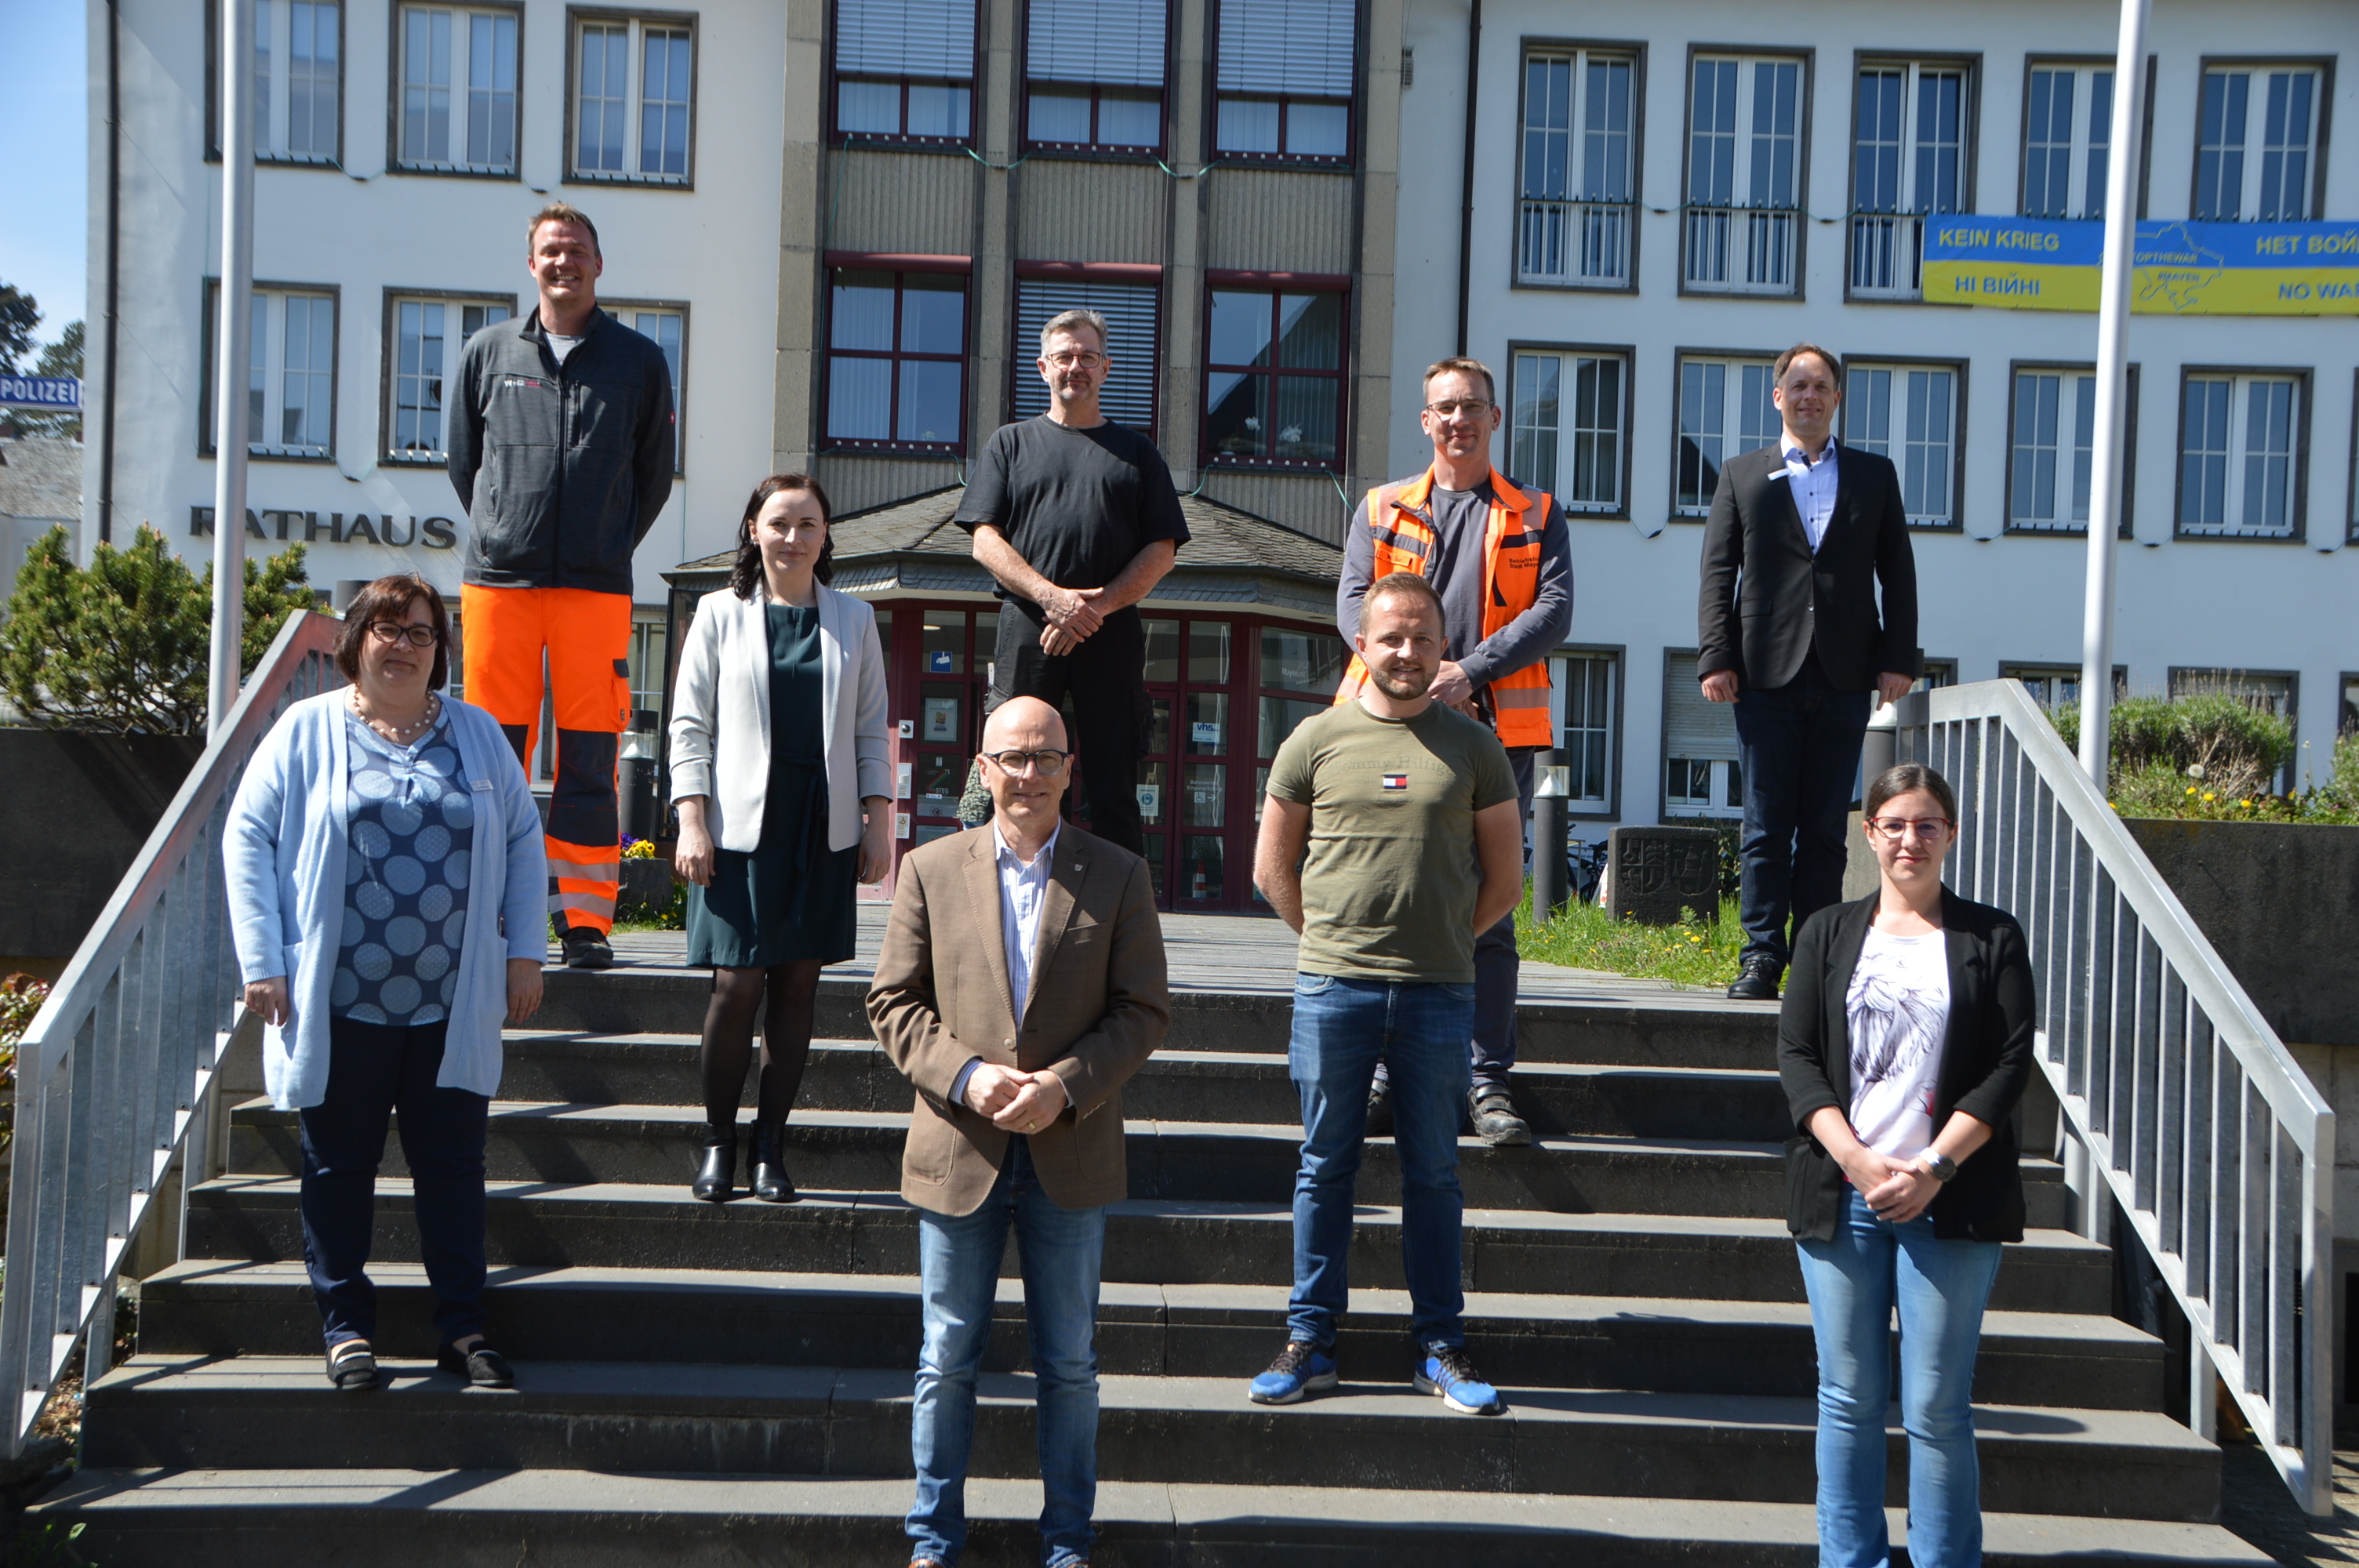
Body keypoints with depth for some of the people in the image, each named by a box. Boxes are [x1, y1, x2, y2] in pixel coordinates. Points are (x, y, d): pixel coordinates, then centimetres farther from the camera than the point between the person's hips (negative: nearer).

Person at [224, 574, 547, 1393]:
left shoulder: (478, 734, 10)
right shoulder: (306, 730, 2)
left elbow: (523, 840, 12)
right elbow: (248, 838, 1)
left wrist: (525, 950, 5)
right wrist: (262, 960, -6)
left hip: (452, 1005, 2)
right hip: (339, 1003, -1)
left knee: (453, 1163, 5)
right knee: (339, 1165, 7)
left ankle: (462, 1326, 15)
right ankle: (346, 1325, 20)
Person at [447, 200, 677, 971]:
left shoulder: (638, 361, 9)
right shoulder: (487, 352, 11)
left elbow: (655, 474, 14)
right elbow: (462, 460, 19)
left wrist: (608, 547, 10)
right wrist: (502, 536, 14)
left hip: (597, 588, -1)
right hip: (498, 581, 1)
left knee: (590, 759, -1)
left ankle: (585, 915, 5)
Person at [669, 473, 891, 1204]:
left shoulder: (854, 620, 12)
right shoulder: (720, 614, 6)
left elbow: (871, 731, 12)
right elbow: (689, 724, 4)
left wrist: (879, 823, 5)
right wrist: (692, 822, -5)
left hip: (823, 828, 2)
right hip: (742, 824, -2)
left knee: (799, 981, 2)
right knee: (737, 984, -6)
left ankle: (770, 1146, 11)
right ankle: (719, 1141, 10)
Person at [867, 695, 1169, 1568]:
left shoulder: (1119, 878, 2)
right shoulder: (930, 871, 3)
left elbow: (1143, 1010, 0)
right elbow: (893, 1002, 1)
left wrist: (1066, 1085, -14)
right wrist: (966, 1075, -14)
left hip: (1071, 1159, 0)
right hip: (959, 1153, 0)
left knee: (1069, 1365, 9)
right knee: (947, 1361, 8)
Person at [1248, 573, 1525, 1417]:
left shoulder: (1474, 748, 7)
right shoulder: (1315, 740, 6)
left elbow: (1504, 879, 12)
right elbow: (1272, 868, 12)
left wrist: (1440, 939, 10)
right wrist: (1332, 938, 10)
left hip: (1439, 993, 0)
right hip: (1332, 989, 0)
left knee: (1432, 1173, 6)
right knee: (1326, 1166, 6)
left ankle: (1441, 1349, 15)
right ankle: (1310, 1343, 15)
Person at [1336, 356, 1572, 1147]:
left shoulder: (1537, 516, 13)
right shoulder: (1382, 508, 17)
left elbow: (1553, 609, 0)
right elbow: (1354, 603, 6)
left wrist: (1468, 672, -12)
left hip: (1495, 729, -1)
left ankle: (1488, 1082, 3)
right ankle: (1384, 1073, 8)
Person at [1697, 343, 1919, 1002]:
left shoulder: (1874, 475, 14)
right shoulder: (1742, 476, 12)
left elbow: (1897, 573, 11)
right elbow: (1718, 575, 6)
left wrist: (1899, 658, 0)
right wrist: (1716, 658, -4)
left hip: (1845, 675, 1)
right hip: (1767, 674, -1)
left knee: (1826, 826, 3)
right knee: (1766, 824, -1)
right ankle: (1761, 956, 2)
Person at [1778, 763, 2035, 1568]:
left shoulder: (1992, 938, 8)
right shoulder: (1828, 934, 12)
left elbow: (2010, 1064, 0)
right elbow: (1796, 1054, 4)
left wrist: (1934, 1167, -10)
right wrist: (1857, 1161, -9)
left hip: (1948, 1200, -2)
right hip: (1840, 1196, 2)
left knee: (1937, 1408, -1)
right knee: (1848, 1398, 6)